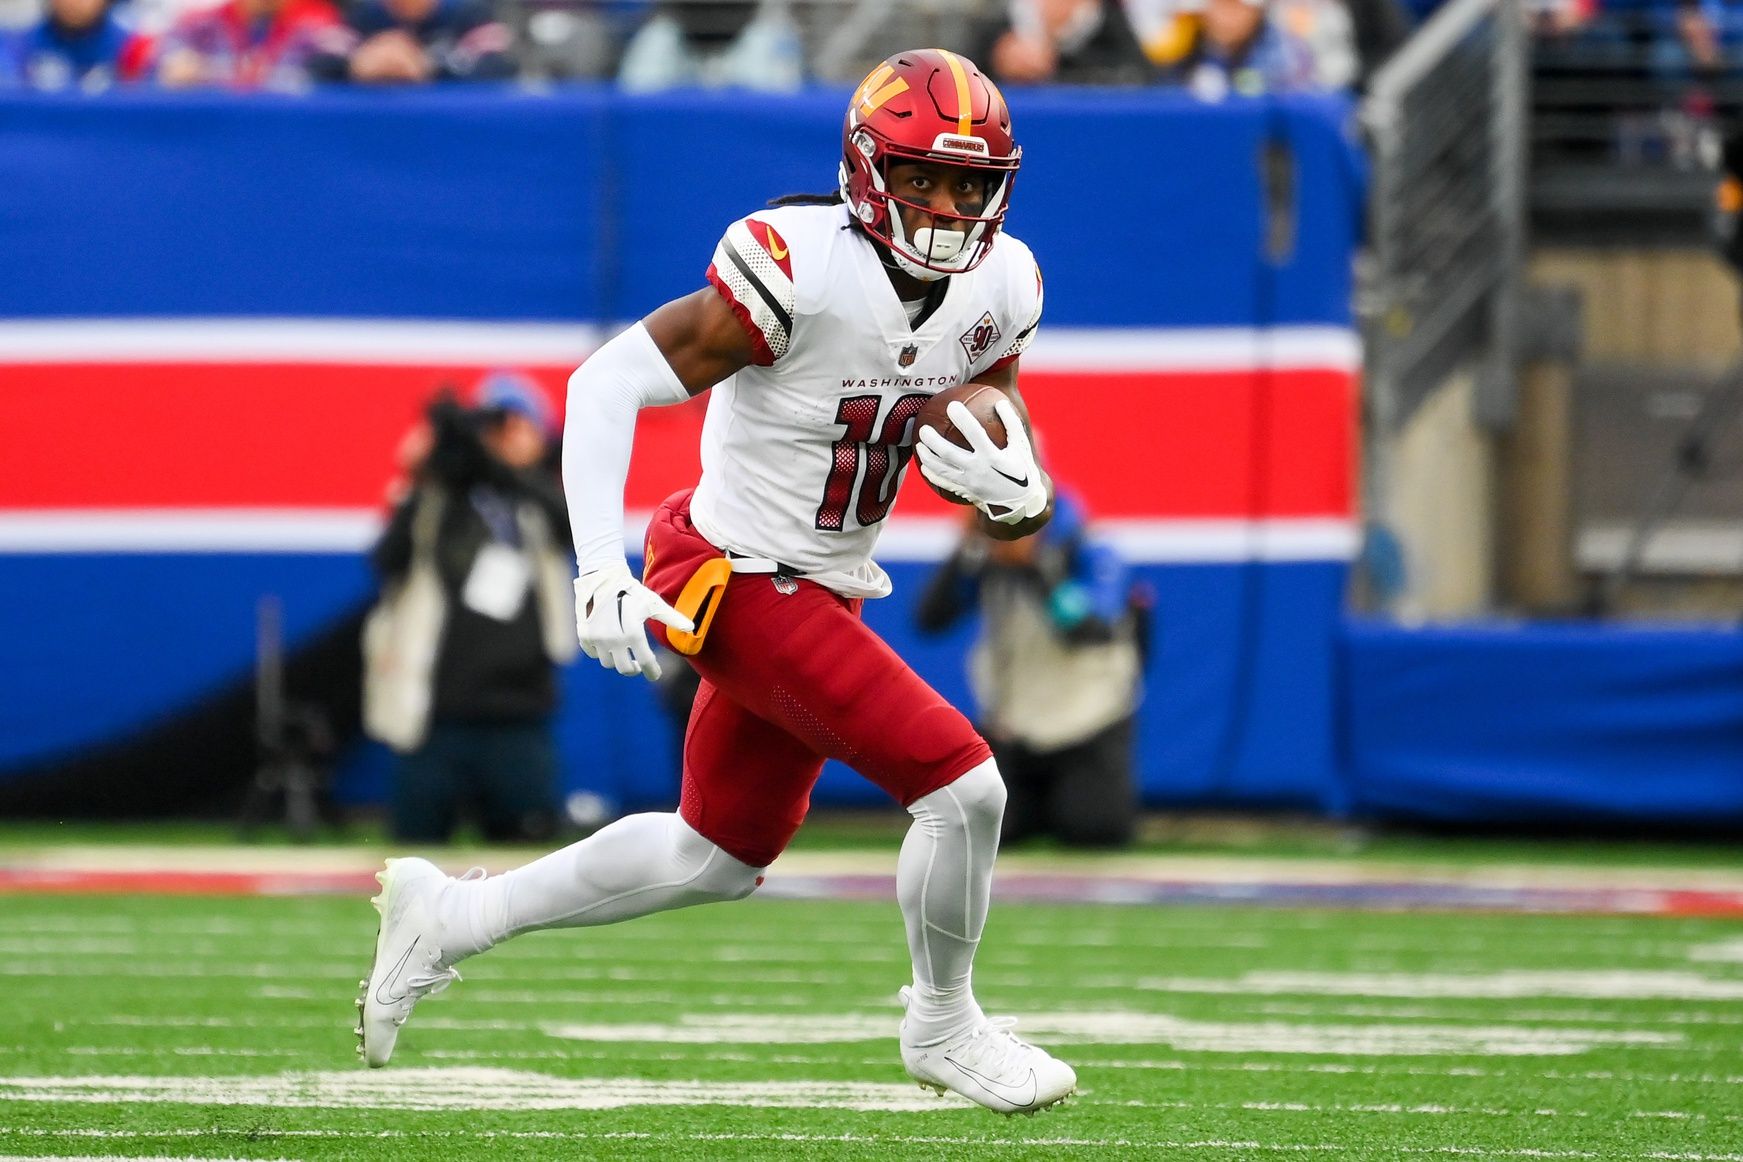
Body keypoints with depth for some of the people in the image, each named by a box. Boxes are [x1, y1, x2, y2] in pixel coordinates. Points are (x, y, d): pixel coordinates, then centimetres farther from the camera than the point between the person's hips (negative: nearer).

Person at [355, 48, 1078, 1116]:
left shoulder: (999, 288, -1)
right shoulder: (804, 271, -24)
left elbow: (1028, 506, 7)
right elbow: (609, 384, -21)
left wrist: (1009, 489, -18)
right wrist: (602, 574, -28)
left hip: (822, 589, 9)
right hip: (740, 582, -9)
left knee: (718, 859, 20)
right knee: (963, 783, -14)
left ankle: (451, 918, 34)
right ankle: (944, 1030, 9)